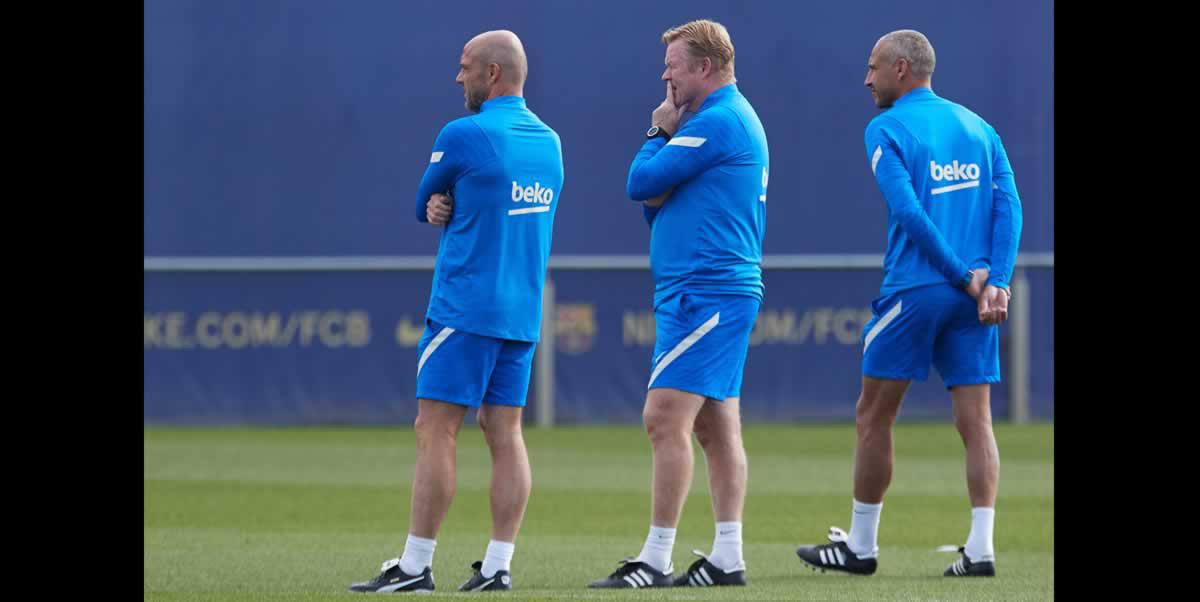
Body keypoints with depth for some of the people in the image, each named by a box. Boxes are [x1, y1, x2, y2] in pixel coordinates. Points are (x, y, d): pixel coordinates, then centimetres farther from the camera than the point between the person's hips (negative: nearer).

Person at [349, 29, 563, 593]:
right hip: (522, 312, 7)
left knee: (435, 430, -5)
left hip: (464, 309, -7)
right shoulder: (549, 142, 12)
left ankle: (415, 566, -6)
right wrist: (446, 206, 1)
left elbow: (423, 204, 3)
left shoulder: (464, 135, -12)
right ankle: (497, 566, 2)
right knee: (505, 432, 5)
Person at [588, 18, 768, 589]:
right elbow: (657, 195, 22)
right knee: (715, 425, 9)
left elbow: (641, 183, -14)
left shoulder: (716, 122, -14)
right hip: (724, 289, 11)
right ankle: (727, 558, 9)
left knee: (665, 418, -12)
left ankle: (655, 561, -13)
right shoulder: (738, 119, 19)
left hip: (703, 294, -11)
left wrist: (659, 132, 2)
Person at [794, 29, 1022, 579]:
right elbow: (1009, 205, 3)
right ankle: (980, 548, -7)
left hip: (913, 289, -5)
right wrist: (995, 282, -6)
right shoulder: (977, 126, 13)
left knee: (873, 416, 7)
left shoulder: (887, 130, -3)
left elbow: (908, 211, -15)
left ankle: (860, 546, 13)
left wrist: (966, 277, -11)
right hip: (976, 297, 5)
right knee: (976, 419, 2)